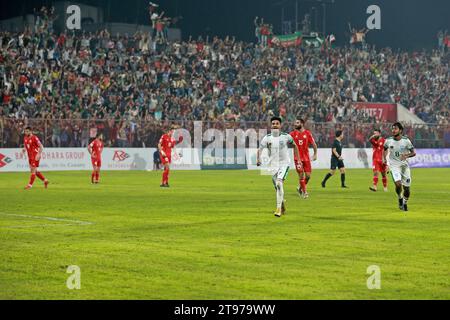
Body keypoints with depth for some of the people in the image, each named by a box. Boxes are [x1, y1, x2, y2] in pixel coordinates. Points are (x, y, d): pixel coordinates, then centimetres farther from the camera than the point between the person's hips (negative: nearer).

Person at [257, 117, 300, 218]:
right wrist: (258, 159, -23)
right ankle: (283, 208, 33)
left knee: (279, 183, -24)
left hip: (284, 164, -3)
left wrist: (298, 159, 12)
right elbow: (260, 149, -4)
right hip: (273, 165, 3)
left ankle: (279, 209, -26)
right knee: (277, 187, 10)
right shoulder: (267, 138, -1)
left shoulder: (286, 136, -3)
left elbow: (295, 146, 12)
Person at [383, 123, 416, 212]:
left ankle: (405, 203, 29)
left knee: (407, 187, 3)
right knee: (398, 183, -23)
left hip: (404, 165, 1)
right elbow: (385, 149, 17)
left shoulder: (406, 140, -8)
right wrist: (384, 159, 5)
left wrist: (407, 155, -24)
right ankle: (400, 198, 6)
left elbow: (413, 153, -4)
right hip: (394, 165, -1)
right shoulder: (389, 141, -4)